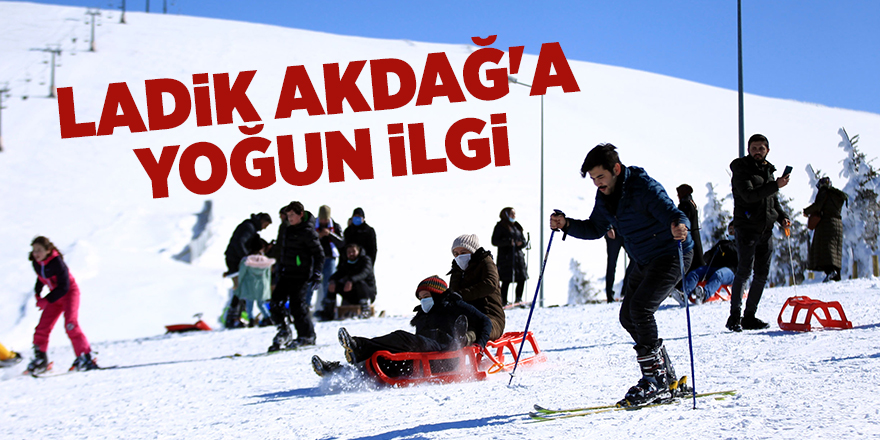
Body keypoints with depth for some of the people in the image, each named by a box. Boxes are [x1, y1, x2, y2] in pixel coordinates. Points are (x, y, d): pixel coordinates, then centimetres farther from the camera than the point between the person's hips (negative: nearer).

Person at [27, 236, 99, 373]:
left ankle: (85, 357, -19)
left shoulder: (56, 262, -27)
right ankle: (40, 359, 15)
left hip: (69, 292, -7)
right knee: (42, 327, 1)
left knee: (70, 323, -23)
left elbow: (64, 287, -25)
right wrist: (38, 294, 4)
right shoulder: (36, 263, -6)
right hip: (55, 296, 7)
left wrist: (46, 300, -25)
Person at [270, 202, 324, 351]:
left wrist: (316, 274, -16)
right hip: (287, 274, 8)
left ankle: (307, 336, 3)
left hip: (301, 275, -8)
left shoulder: (308, 232, -11)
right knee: (276, 301, 1)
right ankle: (284, 333, 12)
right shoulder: (289, 231, 14)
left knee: (297, 304, -9)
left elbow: (319, 254, -11)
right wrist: (281, 268, 25)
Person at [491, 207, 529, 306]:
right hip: (506, 256, -6)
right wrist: (508, 242, -18)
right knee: (507, 280, -10)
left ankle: (518, 298, 17)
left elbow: (524, 240, 22)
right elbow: (494, 241, -6)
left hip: (518, 256, 6)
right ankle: (503, 301, -4)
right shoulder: (500, 226, 1)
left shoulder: (517, 226, 19)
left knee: (522, 278, 1)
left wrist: (522, 243, -3)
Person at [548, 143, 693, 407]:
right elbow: (596, 229, 12)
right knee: (628, 316, 7)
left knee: (640, 307, -23)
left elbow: (673, 214, -34)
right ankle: (667, 378, 18)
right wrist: (566, 225, -4)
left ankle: (655, 378, -16)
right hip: (642, 261, 9)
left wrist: (679, 226, -58)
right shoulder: (605, 195, 0)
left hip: (670, 256, -9)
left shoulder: (644, 187, -25)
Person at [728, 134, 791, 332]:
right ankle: (734, 317, -10)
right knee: (745, 271, -12)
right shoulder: (741, 170, -4)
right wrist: (775, 186, -24)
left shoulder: (768, 171, 17)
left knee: (762, 273, 6)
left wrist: (782, 217, 10)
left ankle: (749, 317, 12)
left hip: (766, 229, 7)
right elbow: (749, 195, -20)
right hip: (747, 228, -7)